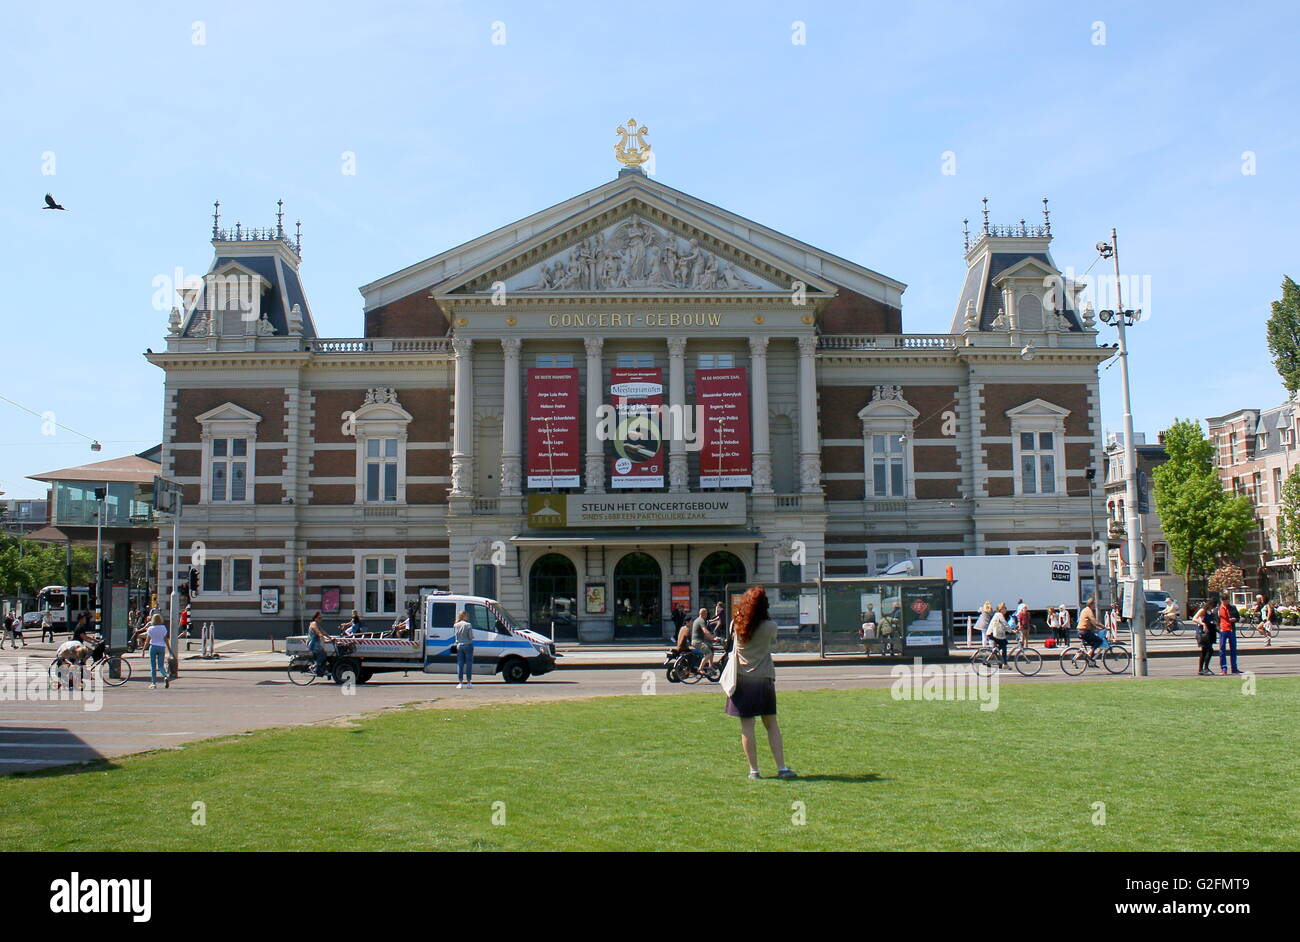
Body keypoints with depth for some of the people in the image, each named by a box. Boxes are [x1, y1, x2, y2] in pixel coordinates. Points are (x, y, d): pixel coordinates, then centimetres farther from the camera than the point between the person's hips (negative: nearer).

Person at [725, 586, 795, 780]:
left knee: (747, 726, 3)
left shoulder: (737, 625, -6)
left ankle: (754, 770, 4)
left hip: (742, 680, 0)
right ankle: (782, 767, 7)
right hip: (764, 679, 0)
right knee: (771, 724, 10)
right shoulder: (770, 626, -8)